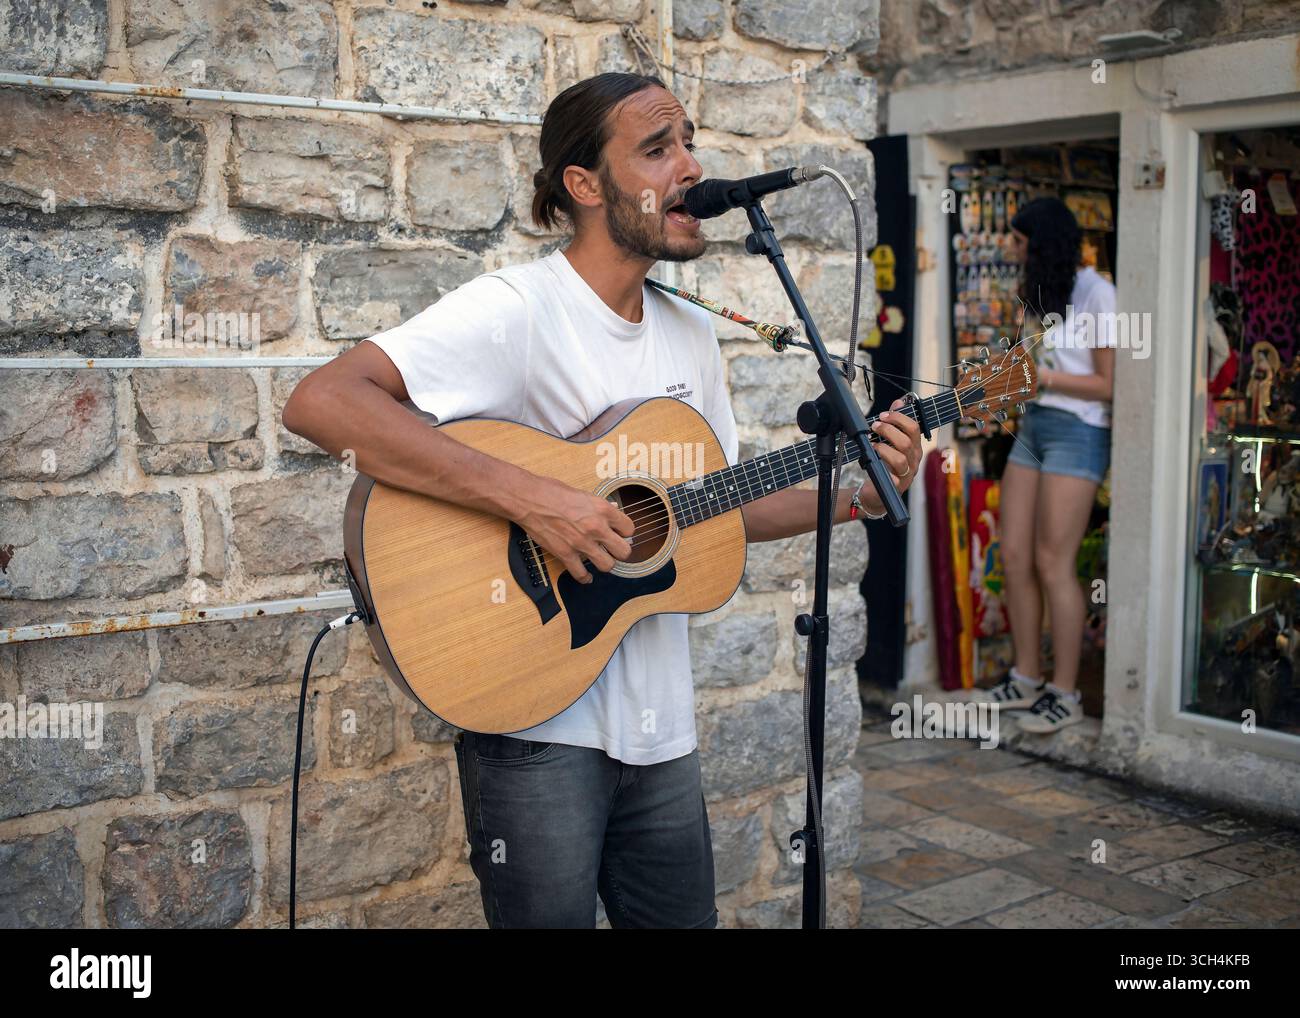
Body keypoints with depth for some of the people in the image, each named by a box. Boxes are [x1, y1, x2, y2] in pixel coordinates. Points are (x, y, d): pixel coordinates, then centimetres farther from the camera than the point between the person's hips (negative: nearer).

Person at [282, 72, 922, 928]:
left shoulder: (693, 334, 9)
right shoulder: (518, 307, -16)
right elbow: (321, 402, -29)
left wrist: (856, 500, 3)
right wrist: (531, 497, -33)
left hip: (661, 729, 7)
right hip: (538, 731, -7)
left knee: (683, 914, 19)